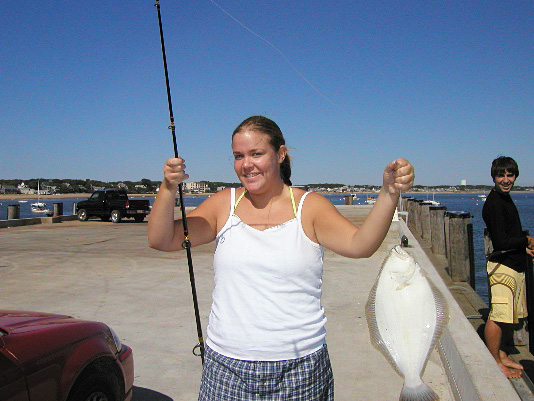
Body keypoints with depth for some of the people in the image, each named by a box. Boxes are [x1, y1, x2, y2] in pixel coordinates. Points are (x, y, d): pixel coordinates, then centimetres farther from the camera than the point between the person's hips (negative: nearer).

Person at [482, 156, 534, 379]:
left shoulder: (505, 198, 15)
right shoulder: (494, 203, -17)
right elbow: (501, 242, -21)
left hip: (515, 265, 10)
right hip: (503, 267, -10)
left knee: (510, 315, 17)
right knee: (499, 315, -5)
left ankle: (500, 354, 31)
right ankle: (495, 363, 6)